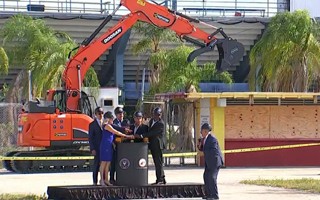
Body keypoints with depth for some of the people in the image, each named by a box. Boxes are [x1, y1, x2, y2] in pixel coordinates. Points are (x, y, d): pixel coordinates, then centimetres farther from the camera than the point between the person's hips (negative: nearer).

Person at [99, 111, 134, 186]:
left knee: (108, 163, 7)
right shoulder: (107, 125, -11)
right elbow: (116, 133, -12)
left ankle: (106, 180, 9)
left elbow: (115, 133, 20)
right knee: (104, 162, -7)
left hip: (109, 146, 10)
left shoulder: (108, 125, 19)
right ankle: (102, 180, -5)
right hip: (105, 145, -10)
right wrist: (127, 136, -8)